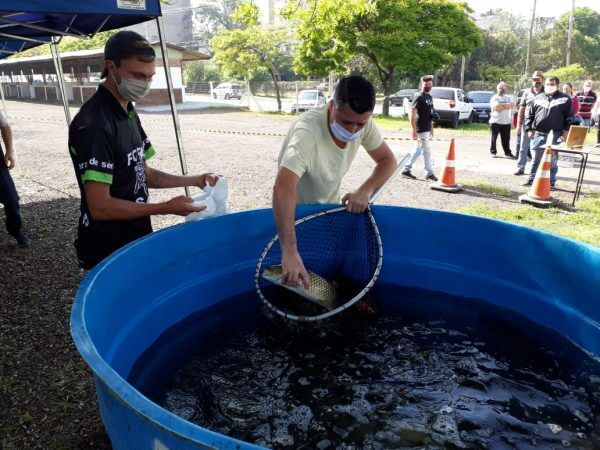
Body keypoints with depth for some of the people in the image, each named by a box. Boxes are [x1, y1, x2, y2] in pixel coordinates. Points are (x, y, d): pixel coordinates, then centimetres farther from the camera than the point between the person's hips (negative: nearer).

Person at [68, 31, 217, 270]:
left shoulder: (129, 114, 6)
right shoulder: (93, 124, -22)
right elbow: (100, 207, -25)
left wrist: (195, 180, 2)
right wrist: (167, 208, -22)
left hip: (137, 239, 9)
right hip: (108, 252, -8)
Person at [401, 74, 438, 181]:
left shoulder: (430, 97, 14)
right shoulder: (418, 97, -11)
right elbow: (412, 115, -16)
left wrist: (431, 128, 19)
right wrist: (414, 131, -22)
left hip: (427, 130, 8)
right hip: (421, 130, -8)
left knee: (418, 151, 11)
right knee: (427, 152, -2)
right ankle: (430, 173, 7)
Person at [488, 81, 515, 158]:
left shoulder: (508, 97, 15)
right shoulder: (494, 98, 1)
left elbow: (512, 105, -4)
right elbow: (496, 107, -16)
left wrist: (501, 104, -11)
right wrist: (506, 106, -7)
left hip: (506, 122, 3)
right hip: (495, 121, -3)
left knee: (506, 138, 5)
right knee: (494, 138, 2)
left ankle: (507, 152, 10)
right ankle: (493, 152, 13)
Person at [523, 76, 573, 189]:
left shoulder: (565, 99, 5)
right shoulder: (538, 98, 11)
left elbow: (569, 116, 3)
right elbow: (529, 115, 11)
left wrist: (566, 131, -6)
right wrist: (529, 129, 2)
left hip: (555, 135, -2)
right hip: (538, 134, 2)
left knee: (552, 160, 4)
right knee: (535, 159, 6)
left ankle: (551, 182, 11)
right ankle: (532, 179, 16)